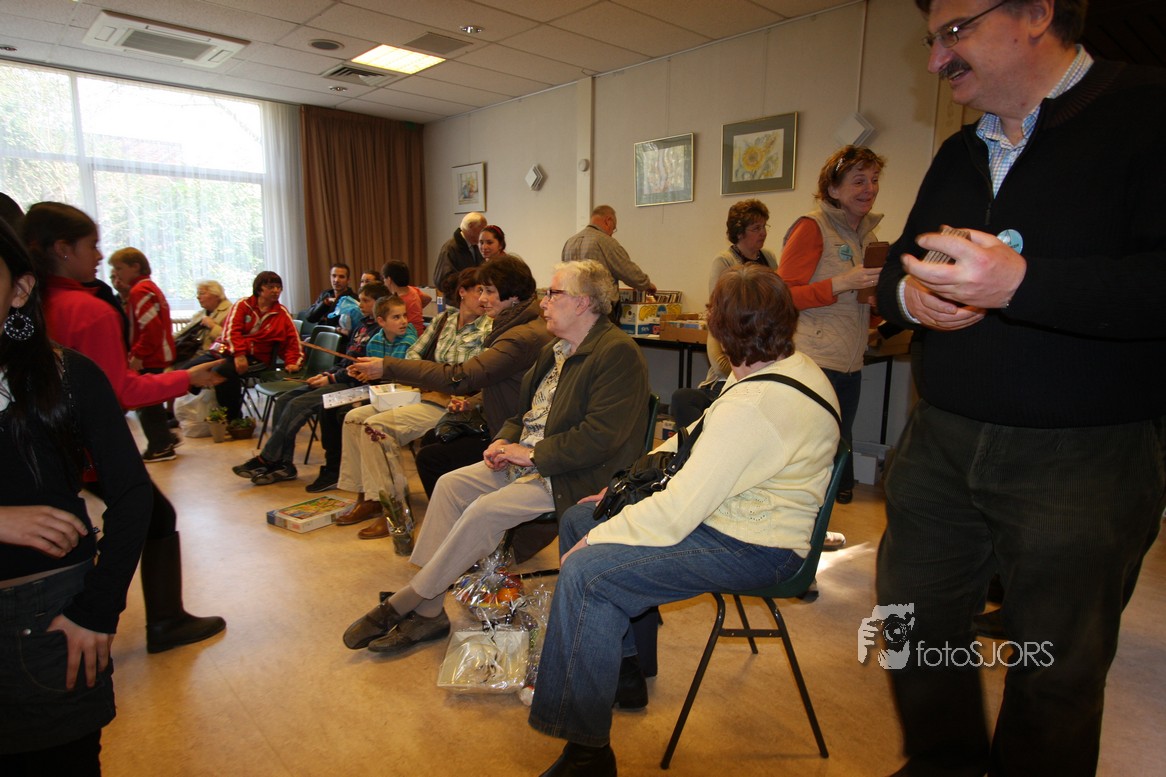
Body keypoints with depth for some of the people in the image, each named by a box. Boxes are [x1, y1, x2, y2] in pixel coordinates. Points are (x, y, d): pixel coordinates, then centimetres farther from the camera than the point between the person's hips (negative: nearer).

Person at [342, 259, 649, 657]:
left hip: (571, 477, -9)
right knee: (450, 485, -6)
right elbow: (524, 409, 22)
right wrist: (505, 441, 1)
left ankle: (404, 604, -3)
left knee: (485, 511, -23)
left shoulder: (617, 353, -16)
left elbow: (600, 437, -24)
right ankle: (427, 610, -2)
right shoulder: (554, 351, 14)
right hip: (523, 461, 9)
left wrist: (532, 454, -19)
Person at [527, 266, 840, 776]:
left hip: (752, 549, -11)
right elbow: (696, 439, 12)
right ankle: (618, 657, 28)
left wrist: (598, 538, -15)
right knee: (577, 519, 11)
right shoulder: (791, 367, 5)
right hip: (723, 510, 11)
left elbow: (678, 510, -29)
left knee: (586, 573, -23)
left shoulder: (754, 405, -29)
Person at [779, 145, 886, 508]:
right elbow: (784, 295, -13)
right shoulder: (813, 227, -8)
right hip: (814, 362, -8)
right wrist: (842, 284, -21)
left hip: (850, 365, 8)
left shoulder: (865, 233, 17)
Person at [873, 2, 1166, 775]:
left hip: (1085, 456, -6)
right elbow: (895, 269, 16)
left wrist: (1019, 283, -28)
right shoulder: (959, 154, 14)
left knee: (1055, 674, 11)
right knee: (914, 621, 16)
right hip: (941, 443, 6)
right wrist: (909, 295, -5)